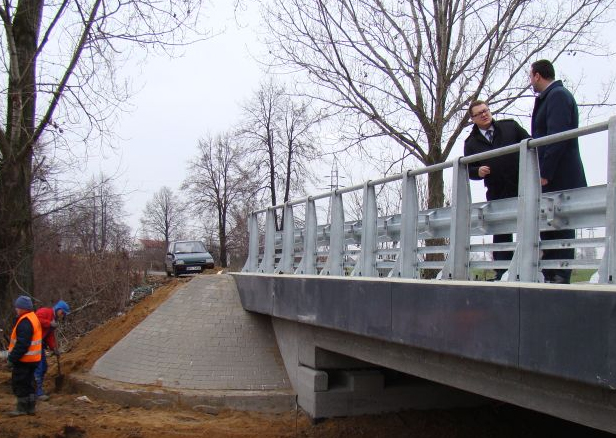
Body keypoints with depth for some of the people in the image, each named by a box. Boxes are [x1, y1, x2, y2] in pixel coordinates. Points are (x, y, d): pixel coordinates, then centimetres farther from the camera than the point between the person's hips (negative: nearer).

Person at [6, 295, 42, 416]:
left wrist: (12, 358, -20)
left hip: (24, 360, -10)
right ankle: (30, 408, 21)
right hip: (32, 359, 10)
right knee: (28, 383, 16)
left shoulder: (25, 322, -20)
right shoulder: (33, 318, 13)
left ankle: (22, 408, 6)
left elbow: (22, 344, -25)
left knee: (19, 384, 0)